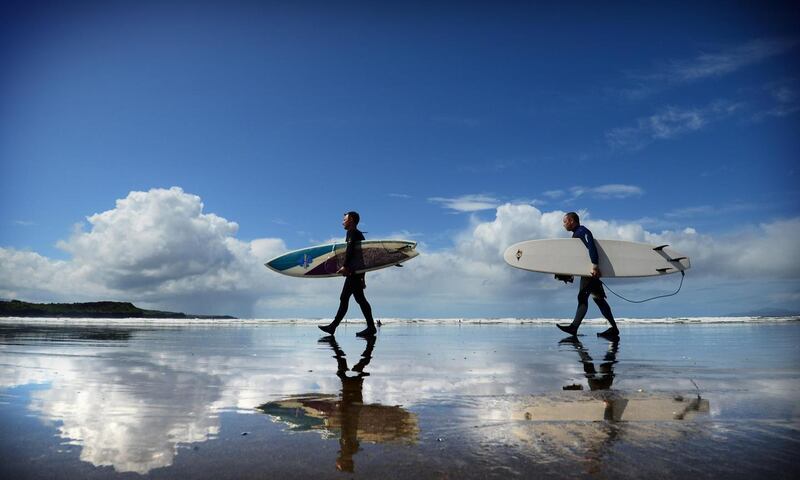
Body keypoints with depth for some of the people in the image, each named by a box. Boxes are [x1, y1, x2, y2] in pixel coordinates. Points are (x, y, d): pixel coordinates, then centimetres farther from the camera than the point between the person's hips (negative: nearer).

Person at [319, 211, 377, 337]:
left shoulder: (352, 232, -2)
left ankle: (371, 327, -11)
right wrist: (362, 278, 24)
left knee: (359, 298, -10)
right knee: (344, 298, 8)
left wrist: (345, 266, -29)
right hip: (357, 272, 10)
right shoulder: (359, 234, 24)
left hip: (353, 270, -10)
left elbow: (350, 250, -19)